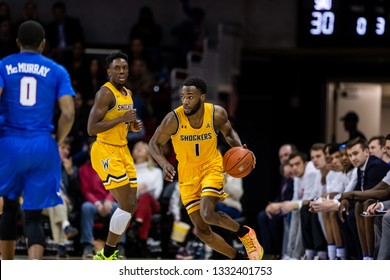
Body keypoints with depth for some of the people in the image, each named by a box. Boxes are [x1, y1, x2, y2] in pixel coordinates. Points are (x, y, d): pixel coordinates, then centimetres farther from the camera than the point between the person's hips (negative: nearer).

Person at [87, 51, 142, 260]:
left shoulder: (127, 94, 13)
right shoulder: (106, 93, -15)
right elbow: (91, 129, -22)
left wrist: (133, 126, 5)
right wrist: (122, 118, -24)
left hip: (122, 151, 9)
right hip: (106, 152, -9)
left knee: (131, 205, 7)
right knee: (127, 205, -13)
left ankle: (110, 251, 18)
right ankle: (106, 255, -4)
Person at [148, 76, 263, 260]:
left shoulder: (217, 114, -15)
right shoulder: (174, 119, -20)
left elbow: (229, 133, 7)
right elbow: (155, 143, -6)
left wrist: (240, 149, -12)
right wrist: (164, 164, -24)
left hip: (211, 167, -2)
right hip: (187, 174, 2)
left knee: (207, 214, -26)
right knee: (202, 231, -2)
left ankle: (244, 232, 3)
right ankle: (240, 260, 16)